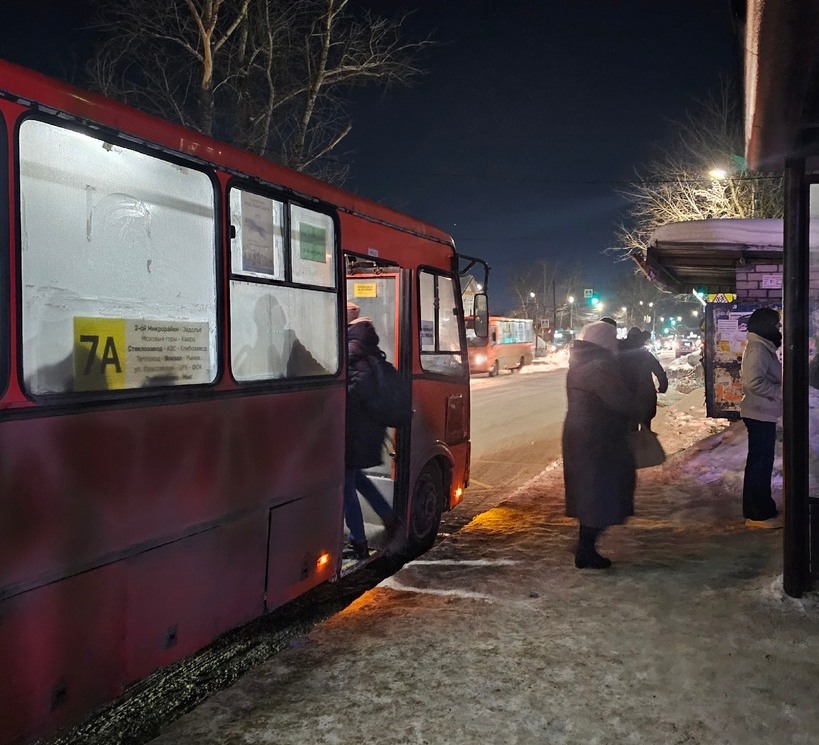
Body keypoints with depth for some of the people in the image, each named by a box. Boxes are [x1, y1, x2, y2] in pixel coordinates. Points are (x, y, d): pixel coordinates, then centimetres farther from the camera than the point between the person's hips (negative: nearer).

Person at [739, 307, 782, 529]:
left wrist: (779, 390, 10)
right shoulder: (758, 349, -17)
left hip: (763, 414, 11)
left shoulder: (763, 348, 15)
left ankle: (762, 508, 26)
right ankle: (757, 515, 0)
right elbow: (755, 382, -27)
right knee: (760, 463, -5)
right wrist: (781, 391, -19)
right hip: (760, 414, -11)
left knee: (762, 462, 16)